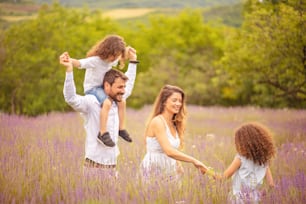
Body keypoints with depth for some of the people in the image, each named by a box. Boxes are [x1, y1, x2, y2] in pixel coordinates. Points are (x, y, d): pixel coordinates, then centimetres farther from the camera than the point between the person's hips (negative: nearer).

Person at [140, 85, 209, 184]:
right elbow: (169, 151, -23)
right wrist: (194, 161, -22)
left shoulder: (174, 124, 14)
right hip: (154, 171, -7)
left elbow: (174, 153, 14)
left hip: (169, 171, 7)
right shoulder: (158, 122, -12)